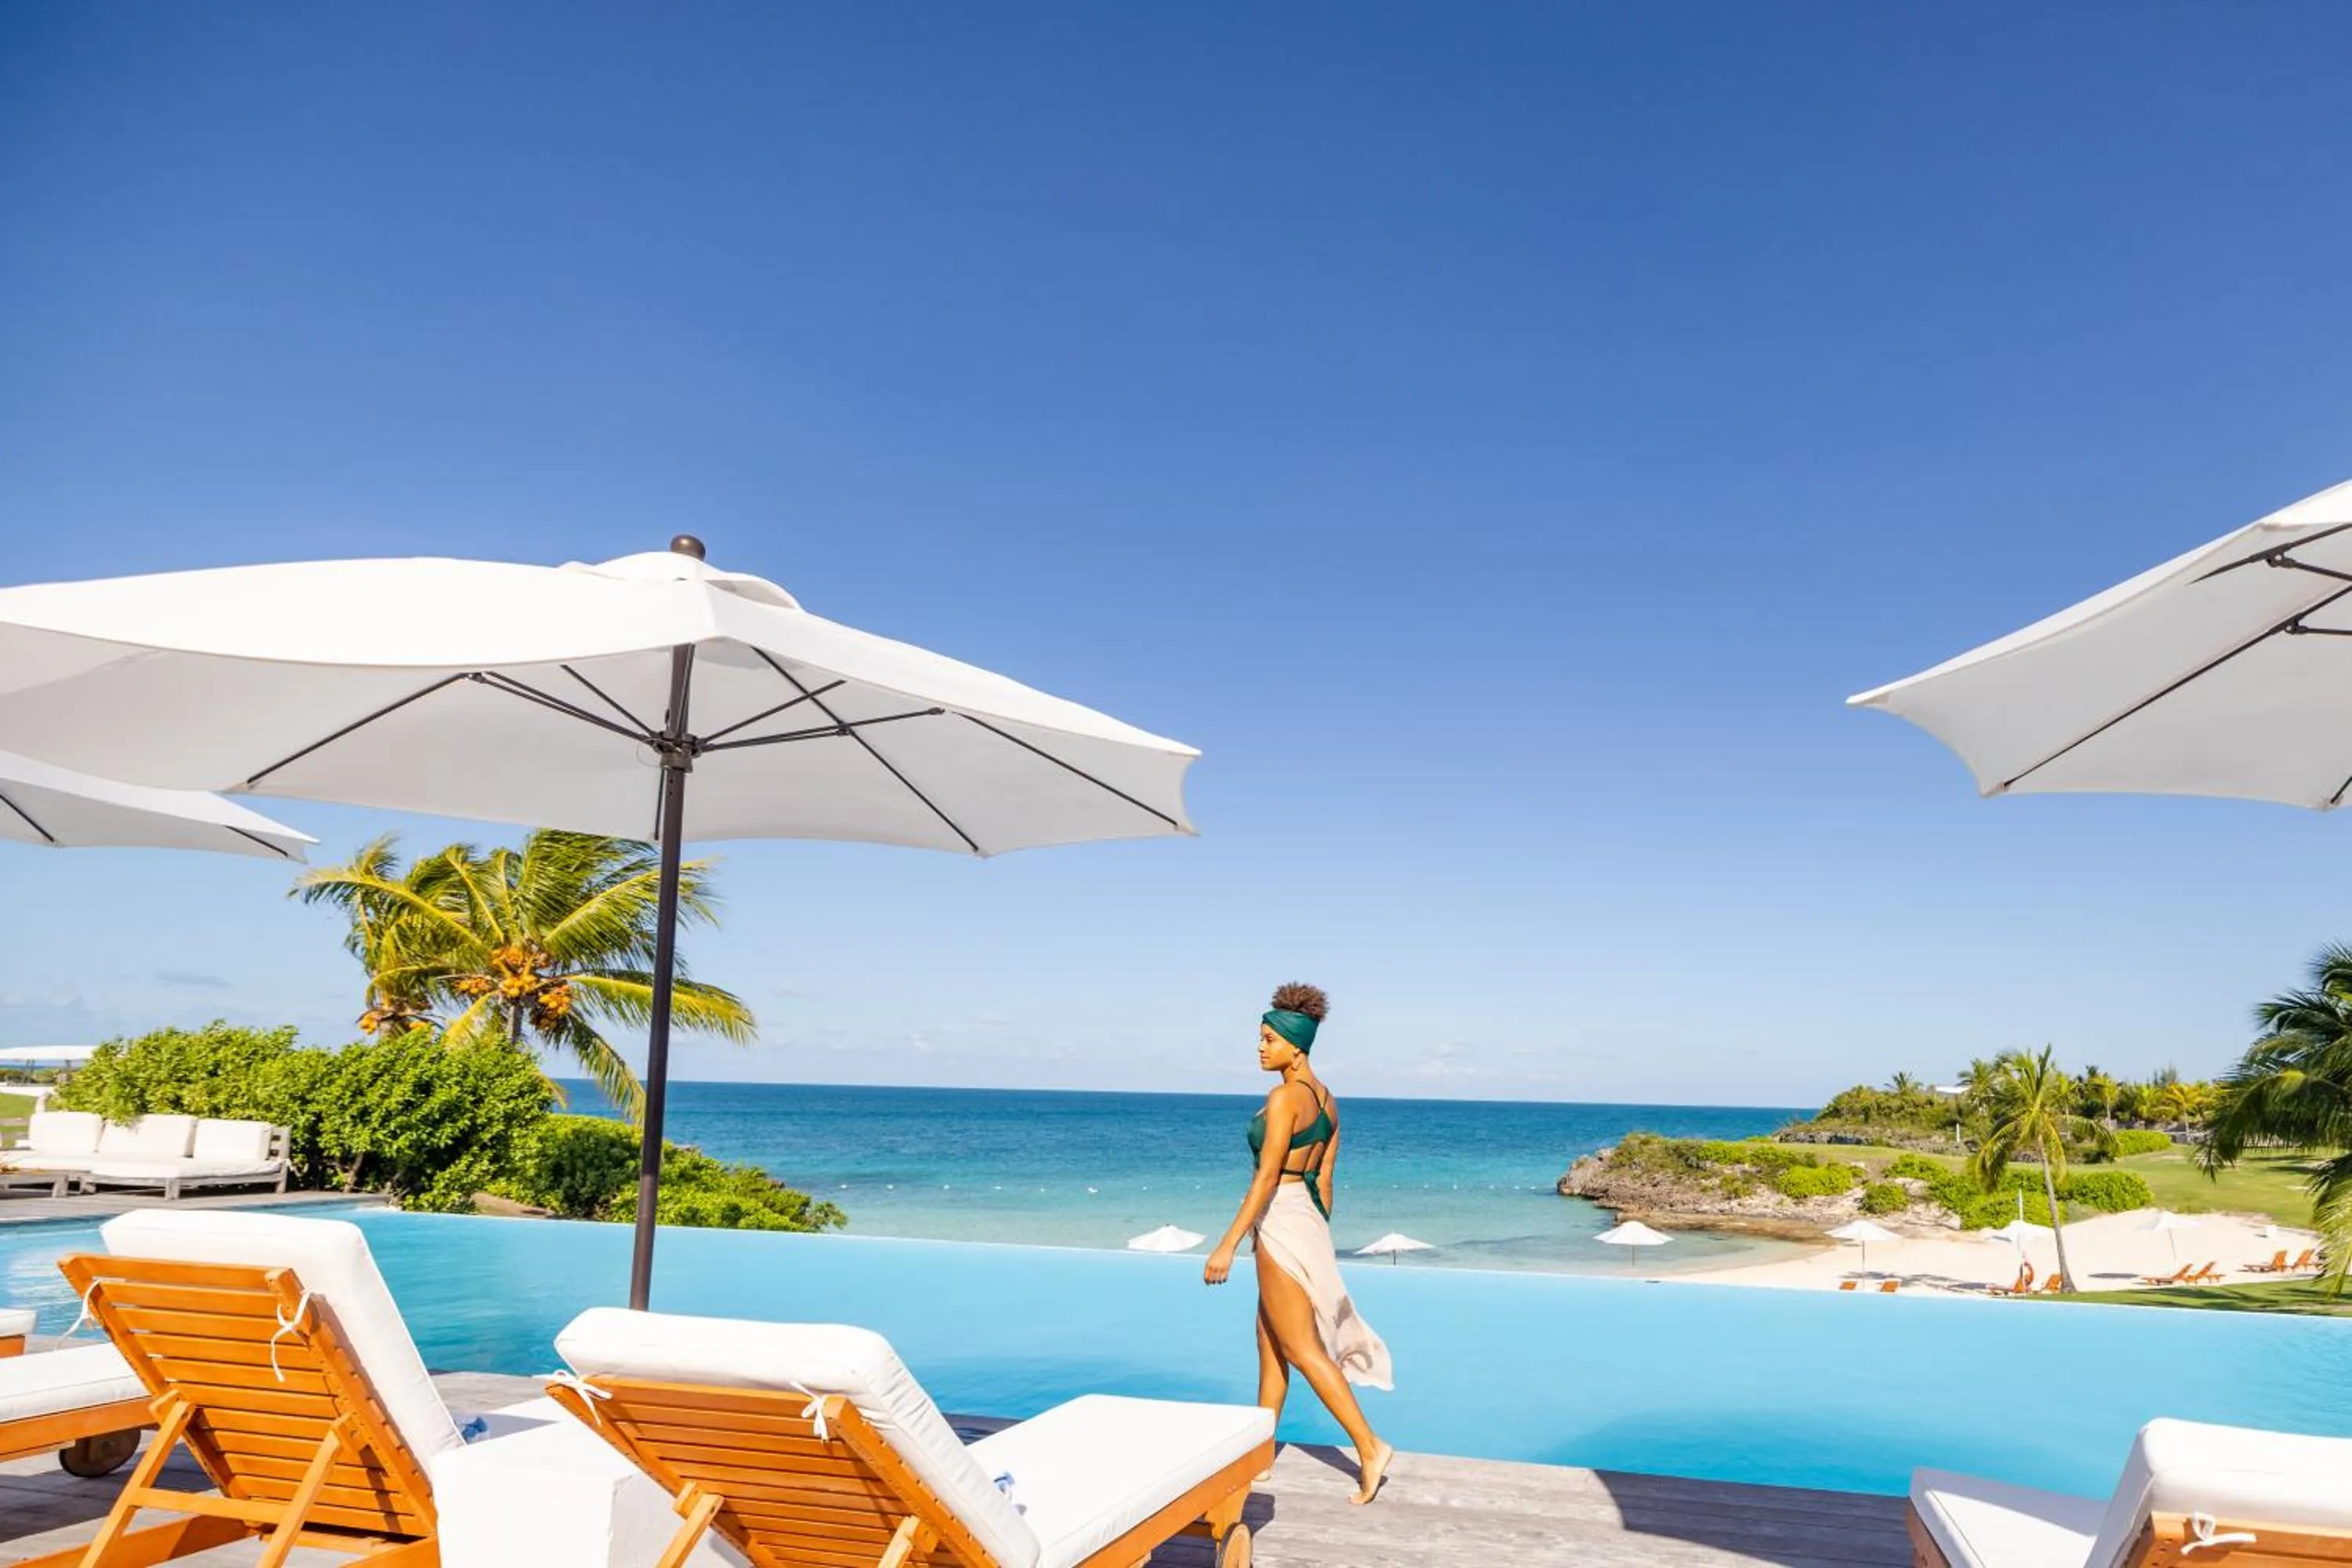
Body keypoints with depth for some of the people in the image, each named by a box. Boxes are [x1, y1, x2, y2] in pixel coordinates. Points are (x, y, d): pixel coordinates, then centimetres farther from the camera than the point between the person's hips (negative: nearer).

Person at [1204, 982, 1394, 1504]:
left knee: (1300, 1349, -3)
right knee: (1269, 1341, 18)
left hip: (1280, 1222, -10)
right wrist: (1317, 1240, 21)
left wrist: (1228, 1244, -20)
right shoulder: (1325, 1099, 9)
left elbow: (1267, 1177, -21)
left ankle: (1369, 1447, -3)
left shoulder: (1285, 1096, -18)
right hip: (1308, 1219, 10)